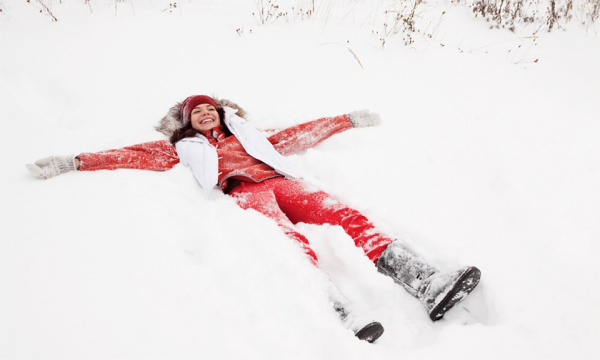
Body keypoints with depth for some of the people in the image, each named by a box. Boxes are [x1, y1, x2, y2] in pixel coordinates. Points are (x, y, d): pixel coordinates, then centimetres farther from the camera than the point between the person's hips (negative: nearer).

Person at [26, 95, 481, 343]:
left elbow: (297, 136, 35)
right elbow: (140, 154, 20)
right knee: (293, 240, -35)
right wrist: (74, 162, 12)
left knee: (348, 215, -24)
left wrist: (348, 119, 35)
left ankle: (428, 285, -36)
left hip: (282, 182, 3)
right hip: (244, 192, -3)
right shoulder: (186, 148, 28)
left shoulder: (247, 132, 35)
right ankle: (344, 316, -53)